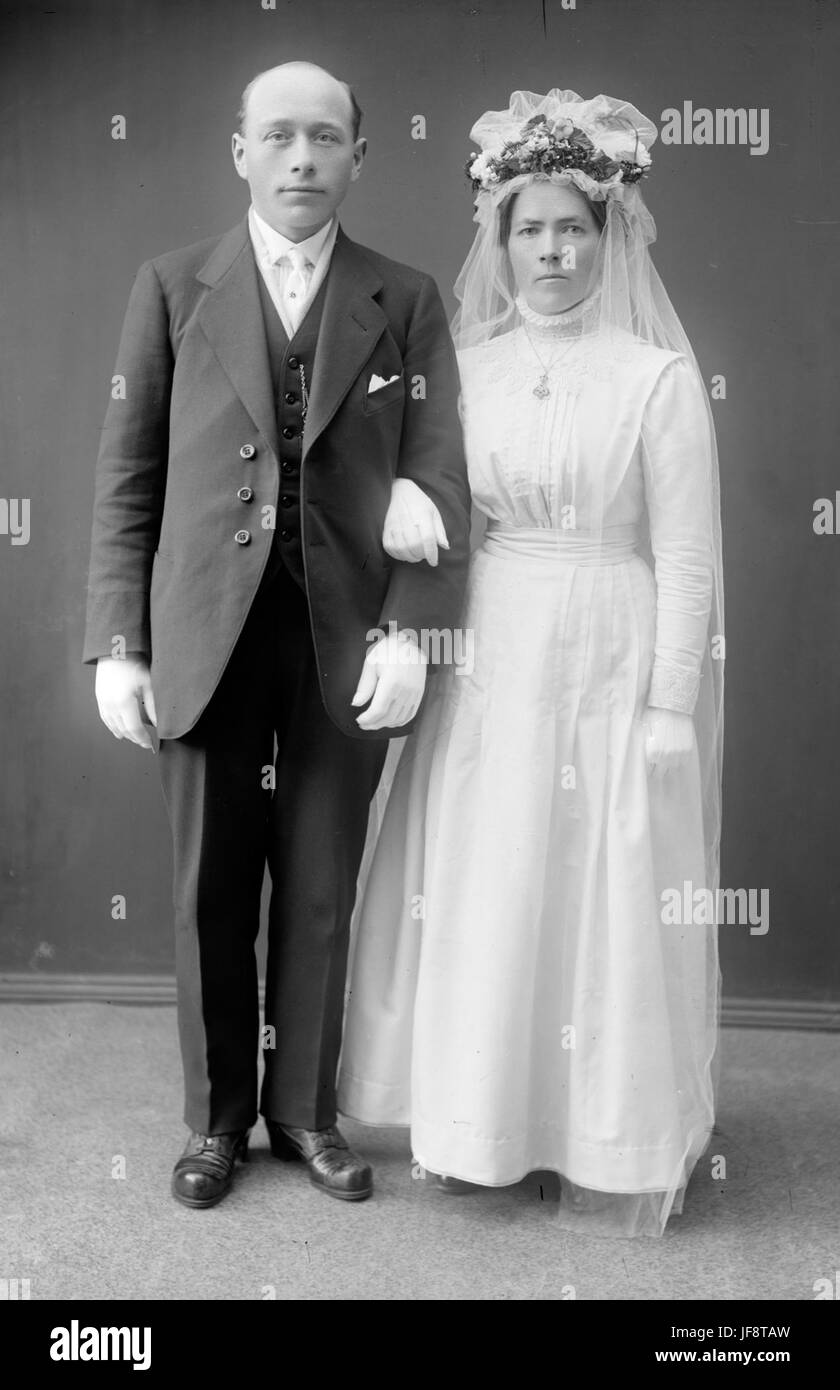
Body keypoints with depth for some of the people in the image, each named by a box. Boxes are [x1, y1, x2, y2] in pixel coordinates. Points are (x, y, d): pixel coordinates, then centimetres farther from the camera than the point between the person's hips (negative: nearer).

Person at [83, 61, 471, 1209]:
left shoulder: (407, 303, 6)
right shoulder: (173, 288, 6)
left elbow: (439, 478, 1)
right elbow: (127, 478, 3)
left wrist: (409, 632, -11)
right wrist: (117, 647, -3)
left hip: (347, 640, 0)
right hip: (208, 637, 0)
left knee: (322, 894, 10)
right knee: (210, 895, 10)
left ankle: (305, 1109, 30)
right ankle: (217, 1117, 29)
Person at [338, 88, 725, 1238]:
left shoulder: (659, 377, -5)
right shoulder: (466, 366, 6)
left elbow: (686, 560, -6)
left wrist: (672, 708, -9)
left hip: (609, 669, -3)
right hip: (483, 667, 4)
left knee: (605, 902, 5)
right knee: (478, 895, 11)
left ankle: (611, 1150, 25)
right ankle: (480, 1122, 32)